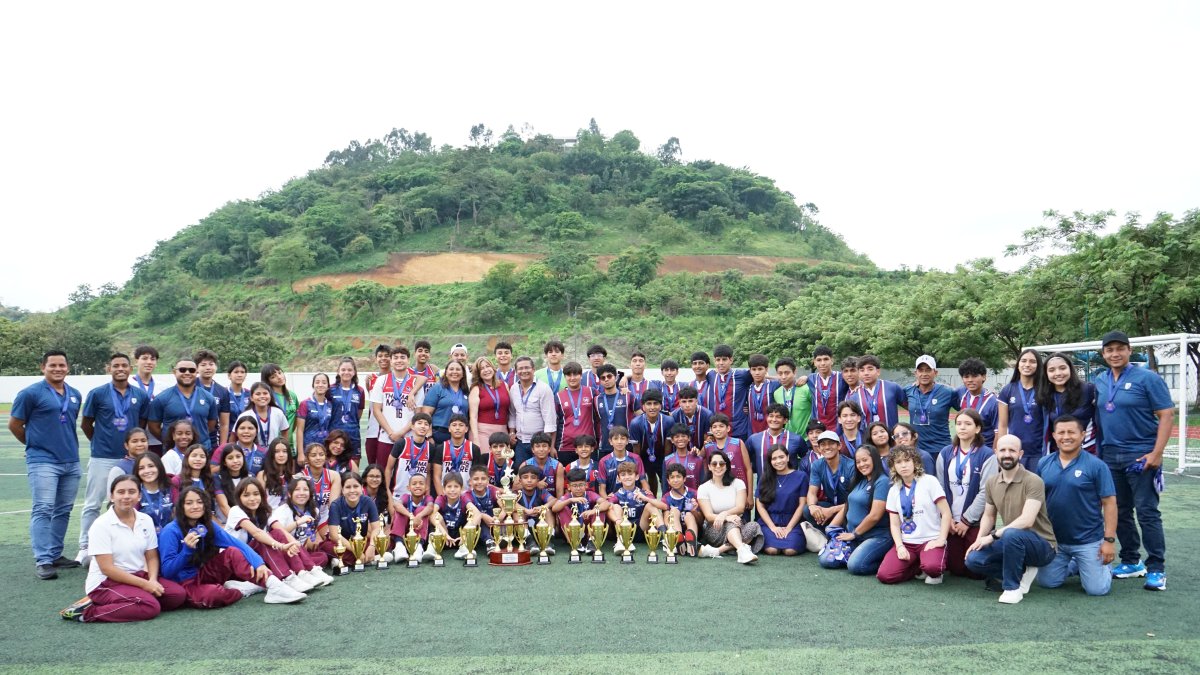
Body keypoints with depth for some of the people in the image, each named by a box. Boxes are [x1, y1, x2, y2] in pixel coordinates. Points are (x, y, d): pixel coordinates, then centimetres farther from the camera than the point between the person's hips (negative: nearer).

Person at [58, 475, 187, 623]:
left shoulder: (146, 520, 3)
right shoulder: (101, 525, -13)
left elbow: (152, 557, 6)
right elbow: (107, 568, -16)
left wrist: (152, 580, -16)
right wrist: (145, 584, -20)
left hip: (138, 576, 6)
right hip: (106, 582, -6)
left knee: (178, 594, -16)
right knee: (150, 607, -29)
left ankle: (119, 603, -5)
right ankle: (87, 612, -14)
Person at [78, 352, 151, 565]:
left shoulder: (141, 396, 3)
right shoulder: (97, 394, -3)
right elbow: (86, 424, 6)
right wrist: (101, 442, 11)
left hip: (130, 458, 2)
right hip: (102, 459, -2)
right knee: (92, 504, 2)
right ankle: (85, 547, 11)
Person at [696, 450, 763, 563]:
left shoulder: (738, 483, 6)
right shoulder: (703, 488, 2)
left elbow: (741, 508, -8)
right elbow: (709, 516, -9)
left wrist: (724, 514, -28)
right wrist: (728, 517, -29)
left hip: (737, 528, 2)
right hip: (713, 530, -2)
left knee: (754, 526, -31)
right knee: (732, 523, -35)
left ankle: (717, 550, -42)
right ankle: (742, 550, -63)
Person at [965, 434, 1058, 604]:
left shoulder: (1033, 481, -18)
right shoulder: (991, 482, 3)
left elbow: (1027, 520, -27)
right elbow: (988, 515, 12)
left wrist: (993, 535, -27)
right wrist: (979, 540, -5)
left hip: (1042, 545, -6)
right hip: (1011, 543, 6)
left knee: (1011, 534, -38)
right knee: (973, 559, -15)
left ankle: (1013, 587, -17)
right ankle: (1022, 572, 4)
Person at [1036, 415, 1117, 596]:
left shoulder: (1096, 465, -11)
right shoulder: (1044, 464, 0)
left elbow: (1109, 503, -9)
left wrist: (1109, 539, -13)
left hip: (1089, 541, -3)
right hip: (1054, 539, 4)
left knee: (1097, 589, -3)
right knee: (1046, 582, 7)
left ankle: (1105, 566, 30)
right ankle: (1072, 565, 35)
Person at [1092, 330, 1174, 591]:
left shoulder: (1147, 378, -7)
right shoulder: (1099, 381, 9)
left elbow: (1166, 415, -9)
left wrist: (1157, 453, -16)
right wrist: (1096, 450, 9)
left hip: (1141, 456, -5)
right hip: (1109, 457, 5)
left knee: (1147, 512, -5)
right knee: (1120, 512, 12)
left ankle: (1156, 569, 4)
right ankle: (1131, 562, 23)